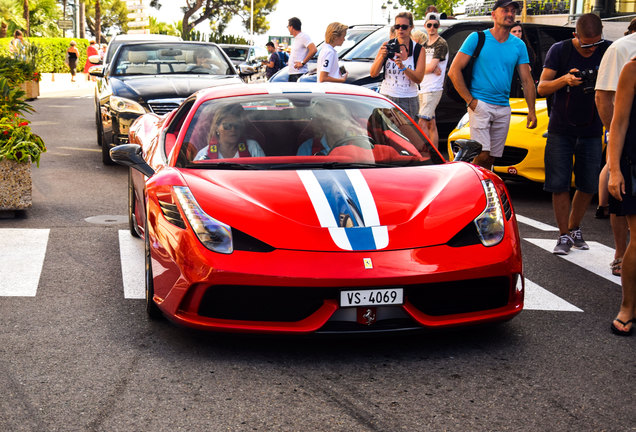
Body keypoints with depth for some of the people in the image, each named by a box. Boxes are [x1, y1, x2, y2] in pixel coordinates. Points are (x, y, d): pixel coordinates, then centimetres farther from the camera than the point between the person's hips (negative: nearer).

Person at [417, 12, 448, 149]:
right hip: (423, 89, 8)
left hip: (433, 89, -8)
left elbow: (431, 67, -14)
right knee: (431, 124, 9)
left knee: (422, 123, -17)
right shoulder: (425, 46, 19)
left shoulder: (441, 44, -6)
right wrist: (433, 68, -11)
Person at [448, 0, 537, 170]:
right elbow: (454, 71, -4)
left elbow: (527, 81, 12)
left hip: (503, 108, 4)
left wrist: (532, 111, 1)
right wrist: (470, 101, -10)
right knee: (482, 155, -15)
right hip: (480, 104, -4)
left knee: (491, 158, 7)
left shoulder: (519, 45, 10)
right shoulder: (477, 38, -1)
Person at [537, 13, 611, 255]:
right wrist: (565, 80, -29)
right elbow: (541, 88, -9)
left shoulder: (607, 52, -3)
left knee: (589, 186, 5)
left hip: (591, 131, 2)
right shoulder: (559, 51, -7)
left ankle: (574, 229, 24)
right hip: (560, 130, -2)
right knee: (559, 185, -4)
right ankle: (564, 236, 6)